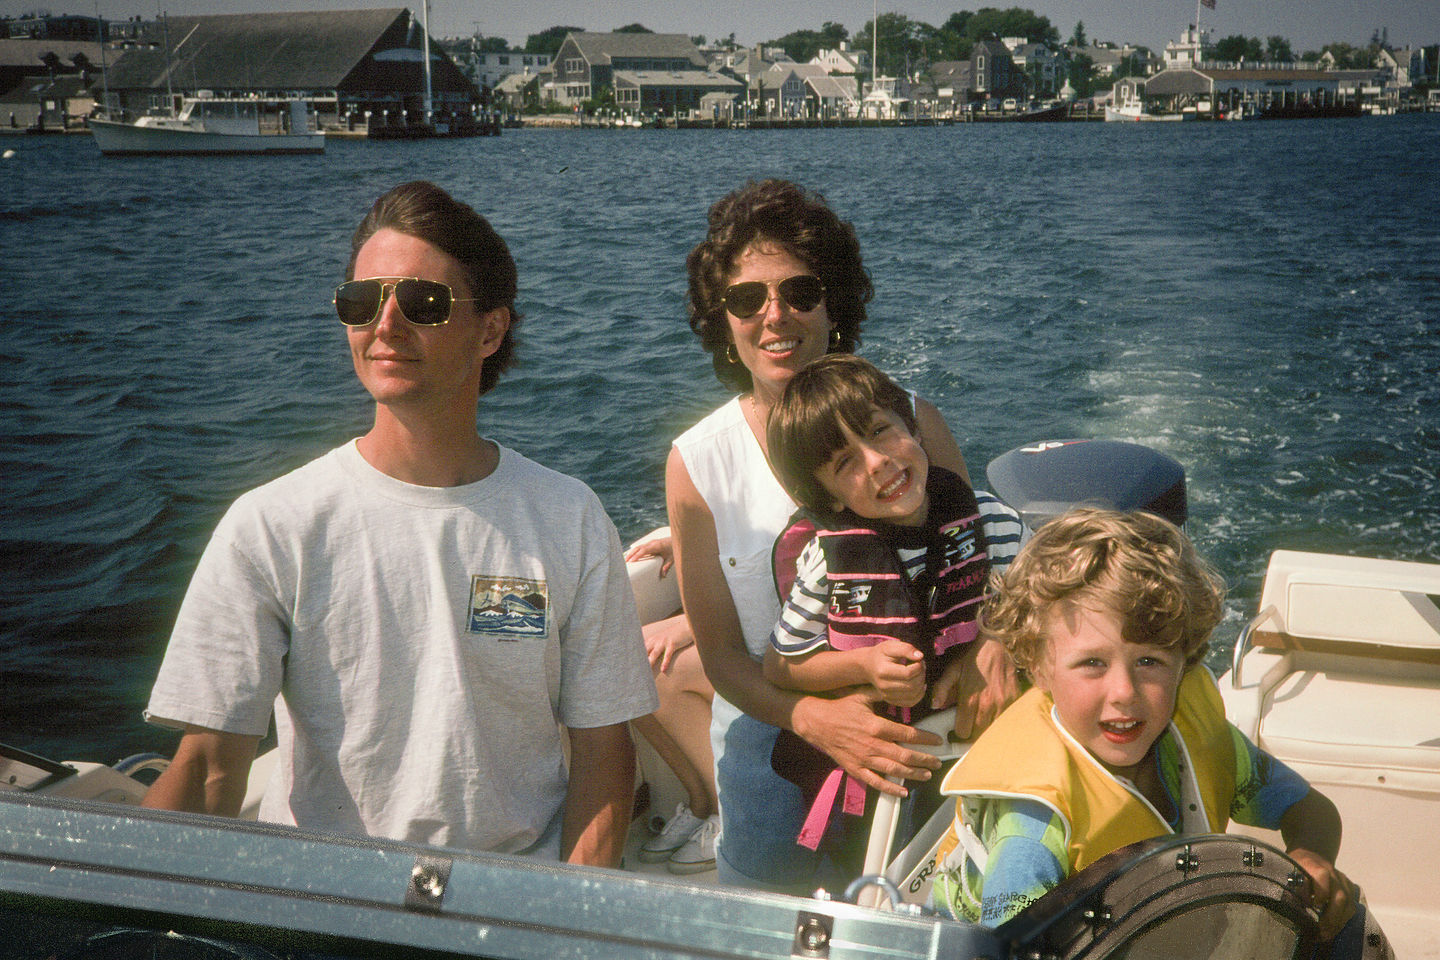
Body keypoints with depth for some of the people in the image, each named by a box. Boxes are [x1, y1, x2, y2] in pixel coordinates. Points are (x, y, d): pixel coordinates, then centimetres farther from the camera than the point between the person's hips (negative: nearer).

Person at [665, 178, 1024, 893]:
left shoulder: (909, 422, -9)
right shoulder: (696, 461, -10)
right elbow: (722, 653, -7)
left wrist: (990, 644, -22)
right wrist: (815, 719, -26)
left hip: (909, 735, 1)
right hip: (772, 731, 0)